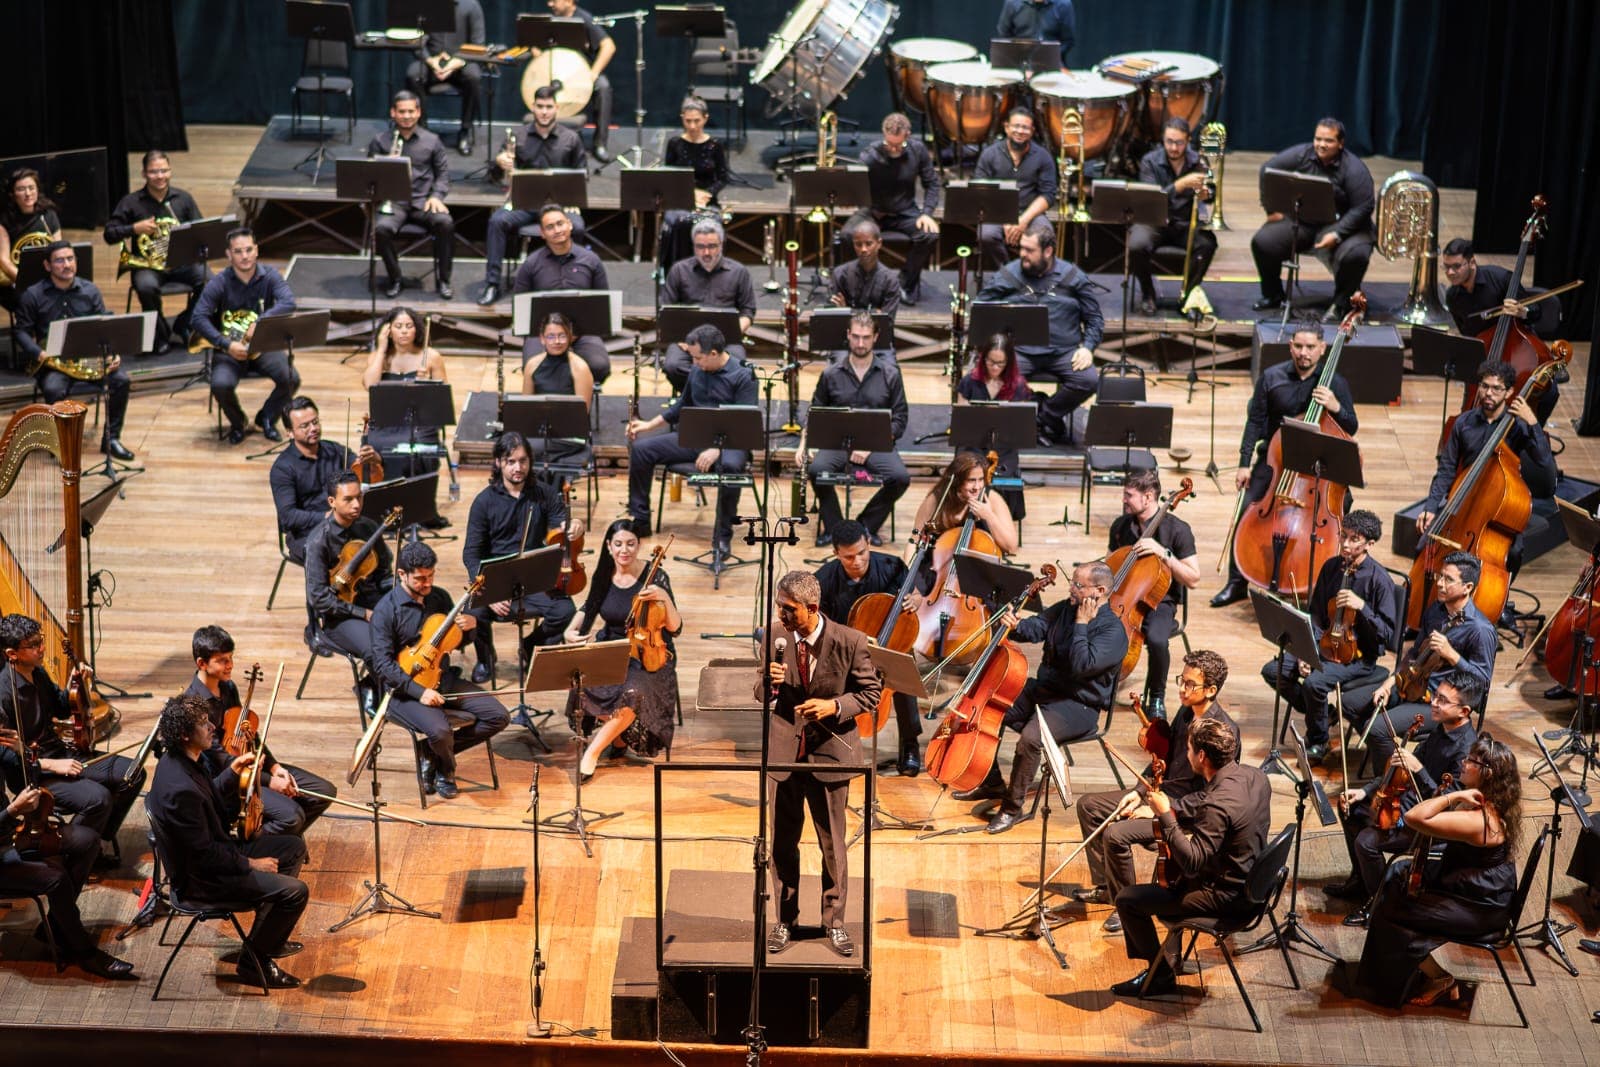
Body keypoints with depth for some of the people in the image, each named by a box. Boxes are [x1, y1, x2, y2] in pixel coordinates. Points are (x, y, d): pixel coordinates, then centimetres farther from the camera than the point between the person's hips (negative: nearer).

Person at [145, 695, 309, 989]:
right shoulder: (181, 788, -33)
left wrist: (233, 771, 5)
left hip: (216, 848, 10)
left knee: (294, 847, 17)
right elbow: (204, 856, -27)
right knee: (295, 891, -17)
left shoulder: (181, 761, -2)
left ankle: (268, 939, 27)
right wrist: (250, 864, -16)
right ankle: (253, 962, 3)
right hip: (200, 878, -10)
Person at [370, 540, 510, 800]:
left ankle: (432, 753, 2)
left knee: (498, 716, -9)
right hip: (406, 690, -6)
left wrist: (471, 625, -6)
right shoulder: (386, 610, -12)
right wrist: (419, 691, -26)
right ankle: (446, 771, 3)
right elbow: (383, 663, -17)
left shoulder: (440, 597, 6)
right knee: (440, 730, -33)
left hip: (445, 680, 6)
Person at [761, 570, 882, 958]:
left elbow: (871, 692, -4)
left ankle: (834, 921, 25)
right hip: (784, 752, 2)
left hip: (830, 752, -2)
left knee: (834, 844, 9)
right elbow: (761, 694, 7)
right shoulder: (774, 641, -4)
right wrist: (768, 681, -18)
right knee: (782, 843, 10)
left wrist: (835, 706, -21)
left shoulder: (850, 642, -12)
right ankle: (785, 921, 24)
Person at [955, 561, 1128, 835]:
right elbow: (1036, 628, 2)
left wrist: (1081, 624, -25)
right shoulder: (1065, 608, 6)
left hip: (1079, 707, -8)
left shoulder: (1113, 630, -19)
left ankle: (1013, 807, -13)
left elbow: (1082, 666, -30)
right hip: (1043, 689, 8)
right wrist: (1015, 626, -19)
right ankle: (992, 784, 17)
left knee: (1030, 738, -32)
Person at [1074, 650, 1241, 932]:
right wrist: (1139, 792, 2)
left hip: (1187, 813, -10)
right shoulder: (1185, 712, 2)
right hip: (1158, 792, 10)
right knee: (1088, 805, 8)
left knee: (1116, 834, -27)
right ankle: (1104, 885, 15)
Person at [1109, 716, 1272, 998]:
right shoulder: (1254, 776, -4)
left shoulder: (1218, 804, -31)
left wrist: (1165, 816, -25)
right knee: (1170, 865, 32)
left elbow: (1192, 863, -30)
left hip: (1224, 897, -9)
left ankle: (1161, 975, 9)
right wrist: (1171, 810, 7)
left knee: (1127, 899, -4)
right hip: (1250, 880, 10)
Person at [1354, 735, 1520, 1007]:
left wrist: (1454, 796, -35)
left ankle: (1439, 979, 9)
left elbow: (1414, 818, -39)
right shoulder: (1490, 804, -2)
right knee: (1399, 874, 19)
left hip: (1481, 910, -10)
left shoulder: (1478, 820, -33)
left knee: (1390, 913, -7)